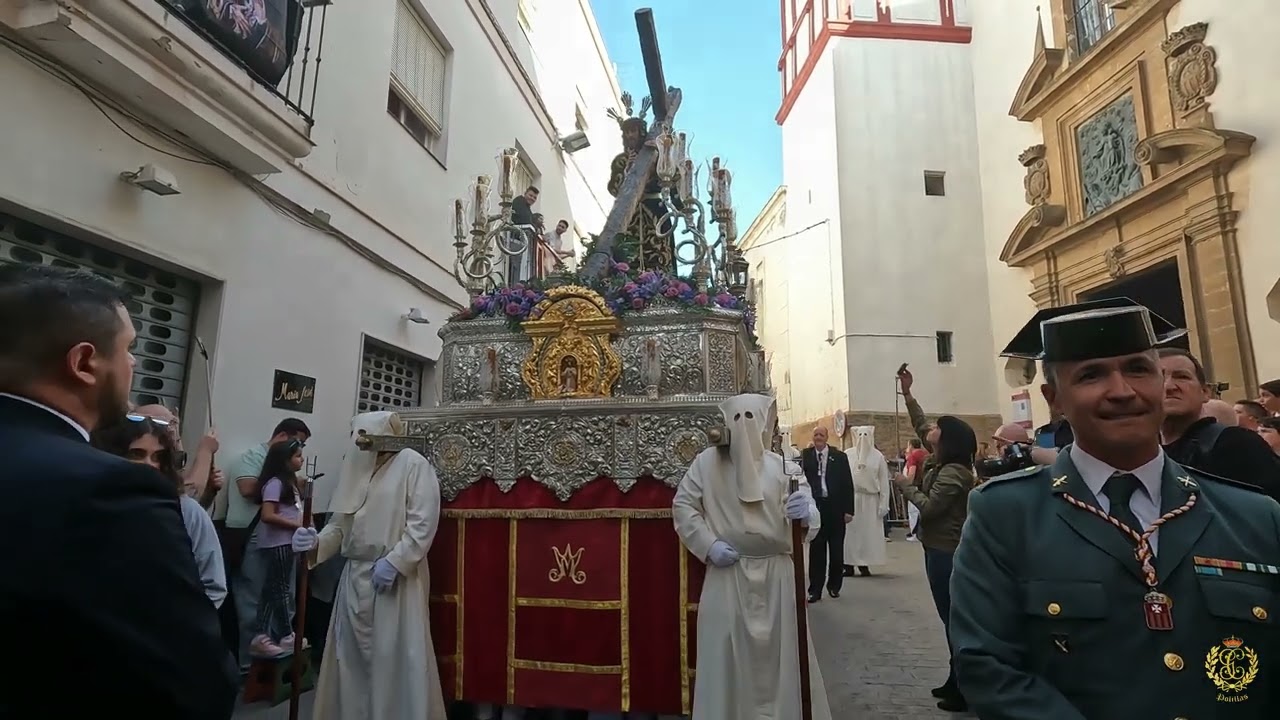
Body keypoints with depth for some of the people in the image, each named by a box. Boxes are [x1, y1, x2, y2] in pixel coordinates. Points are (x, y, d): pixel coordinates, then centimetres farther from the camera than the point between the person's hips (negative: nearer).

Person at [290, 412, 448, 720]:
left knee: (394, 659, -1)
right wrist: (315, 542, -8)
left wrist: (393, 561, -19)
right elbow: (340, 525, 12)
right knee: (351, 658, 13)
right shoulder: (357, 468, 14)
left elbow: (423, 522, -15)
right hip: (355, 578, 7)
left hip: (396, 579, -7)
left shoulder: (413, 464, -7)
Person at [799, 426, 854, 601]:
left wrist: (849, 510, -3)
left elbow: (848, 484, 1)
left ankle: (834, 586, 28)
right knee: (816, 550, 4)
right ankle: (815, 589, 12)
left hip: (835, 508, 0)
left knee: (836, 550, 10)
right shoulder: (806, 456, 4)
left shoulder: (840, 457, 2)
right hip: (815, 507, 0)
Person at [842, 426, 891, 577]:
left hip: (870, 500, 1)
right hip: (851, 499, -1)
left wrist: (883, 504, -3)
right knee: (851, 532, 1)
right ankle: (849, 565, 7)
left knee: (868, 532, 4)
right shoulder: (847, 455, -2)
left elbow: (884, 482, 2)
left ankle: (864, 564, 13)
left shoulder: (878, 456, 0)